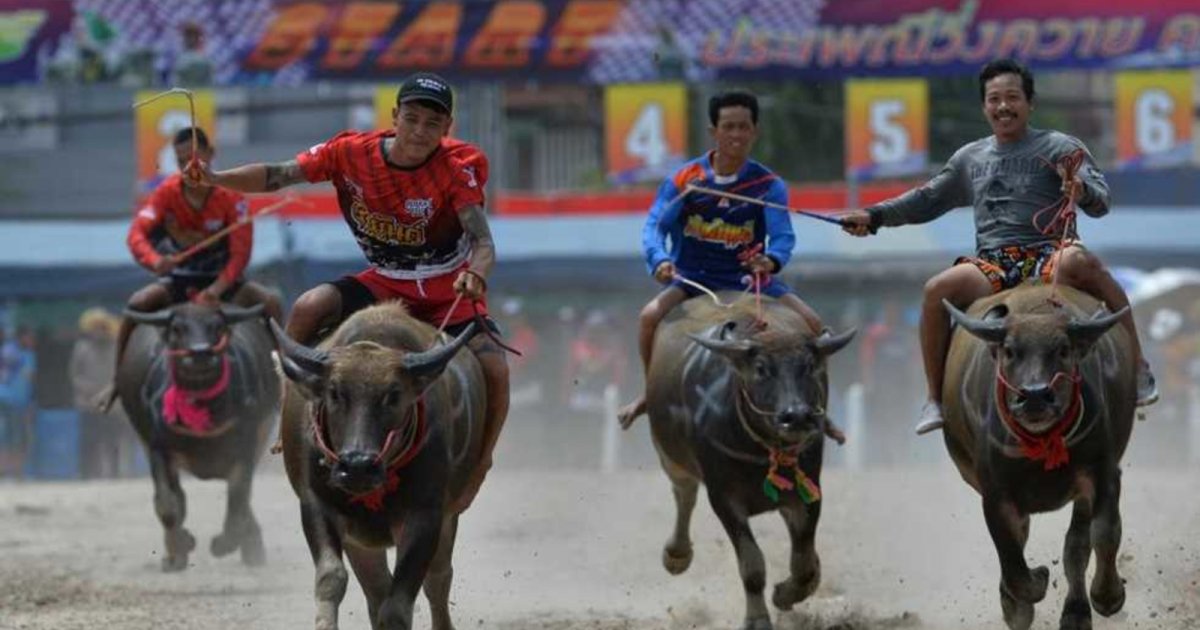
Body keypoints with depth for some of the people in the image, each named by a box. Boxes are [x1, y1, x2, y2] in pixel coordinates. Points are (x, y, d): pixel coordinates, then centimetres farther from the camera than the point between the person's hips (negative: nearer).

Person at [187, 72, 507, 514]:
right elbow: (278, 176, -20)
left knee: (494, 371, -22)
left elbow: (482, 241, -29)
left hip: (449, 291, -2)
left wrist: (476, 274, -53)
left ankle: (476, 473, 3)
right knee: (309, 308, -25)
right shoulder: (352, 153, -14)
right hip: (384, 284, 2)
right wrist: (216, 178, -38)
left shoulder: (456, 168, -19)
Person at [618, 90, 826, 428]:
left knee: (811, 324, -17)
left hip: (748, 279, 1)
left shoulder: (769, 185, -6)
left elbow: (783, 235, -18)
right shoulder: (684, 180, -7)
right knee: (650, 316, -28)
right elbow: (655, 226, -13)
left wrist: (772, 259, -42)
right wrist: (659, 259, -35)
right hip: (692, 278, -1)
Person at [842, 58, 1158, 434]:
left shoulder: (1058, 148, 9)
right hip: (991, 267, 4)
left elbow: (1100, 201, -3)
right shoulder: (970, 159, 24)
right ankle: (935, 399, -14)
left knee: (1079, 262, -39)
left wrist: (1083, 191, -28)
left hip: (1047, 256, -4)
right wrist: (875, 217, 25)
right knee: (938, 289, -27)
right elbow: (928, 200, 35)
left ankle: (1138, 371, -31)